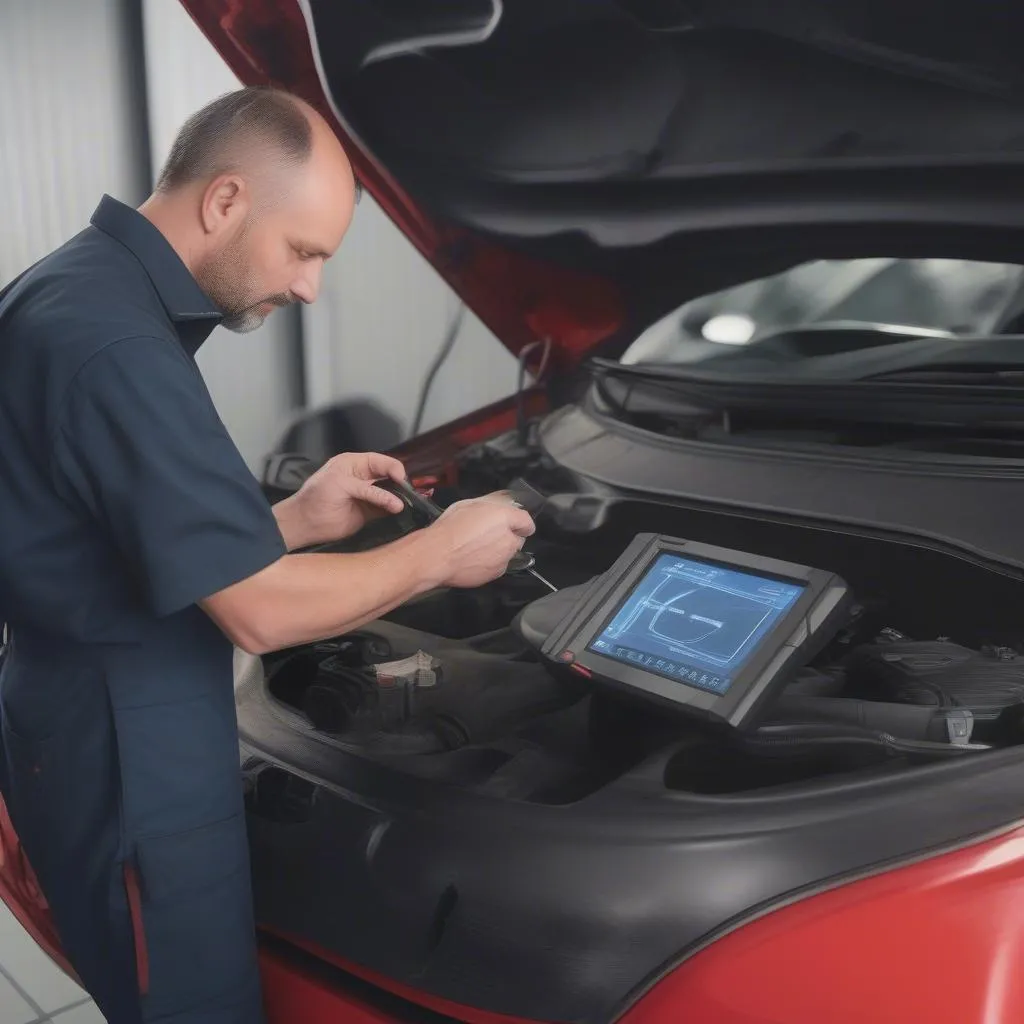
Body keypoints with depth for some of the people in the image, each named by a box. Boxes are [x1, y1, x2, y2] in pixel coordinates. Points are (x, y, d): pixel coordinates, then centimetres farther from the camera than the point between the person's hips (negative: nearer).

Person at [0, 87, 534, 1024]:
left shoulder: (81, 294, 9)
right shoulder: (116, 344, -25)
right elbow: (258, 613, -23)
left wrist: (297, 519, 7)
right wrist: (439, 554, -11)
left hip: (100, 728, 10)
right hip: (126, 756, -10)